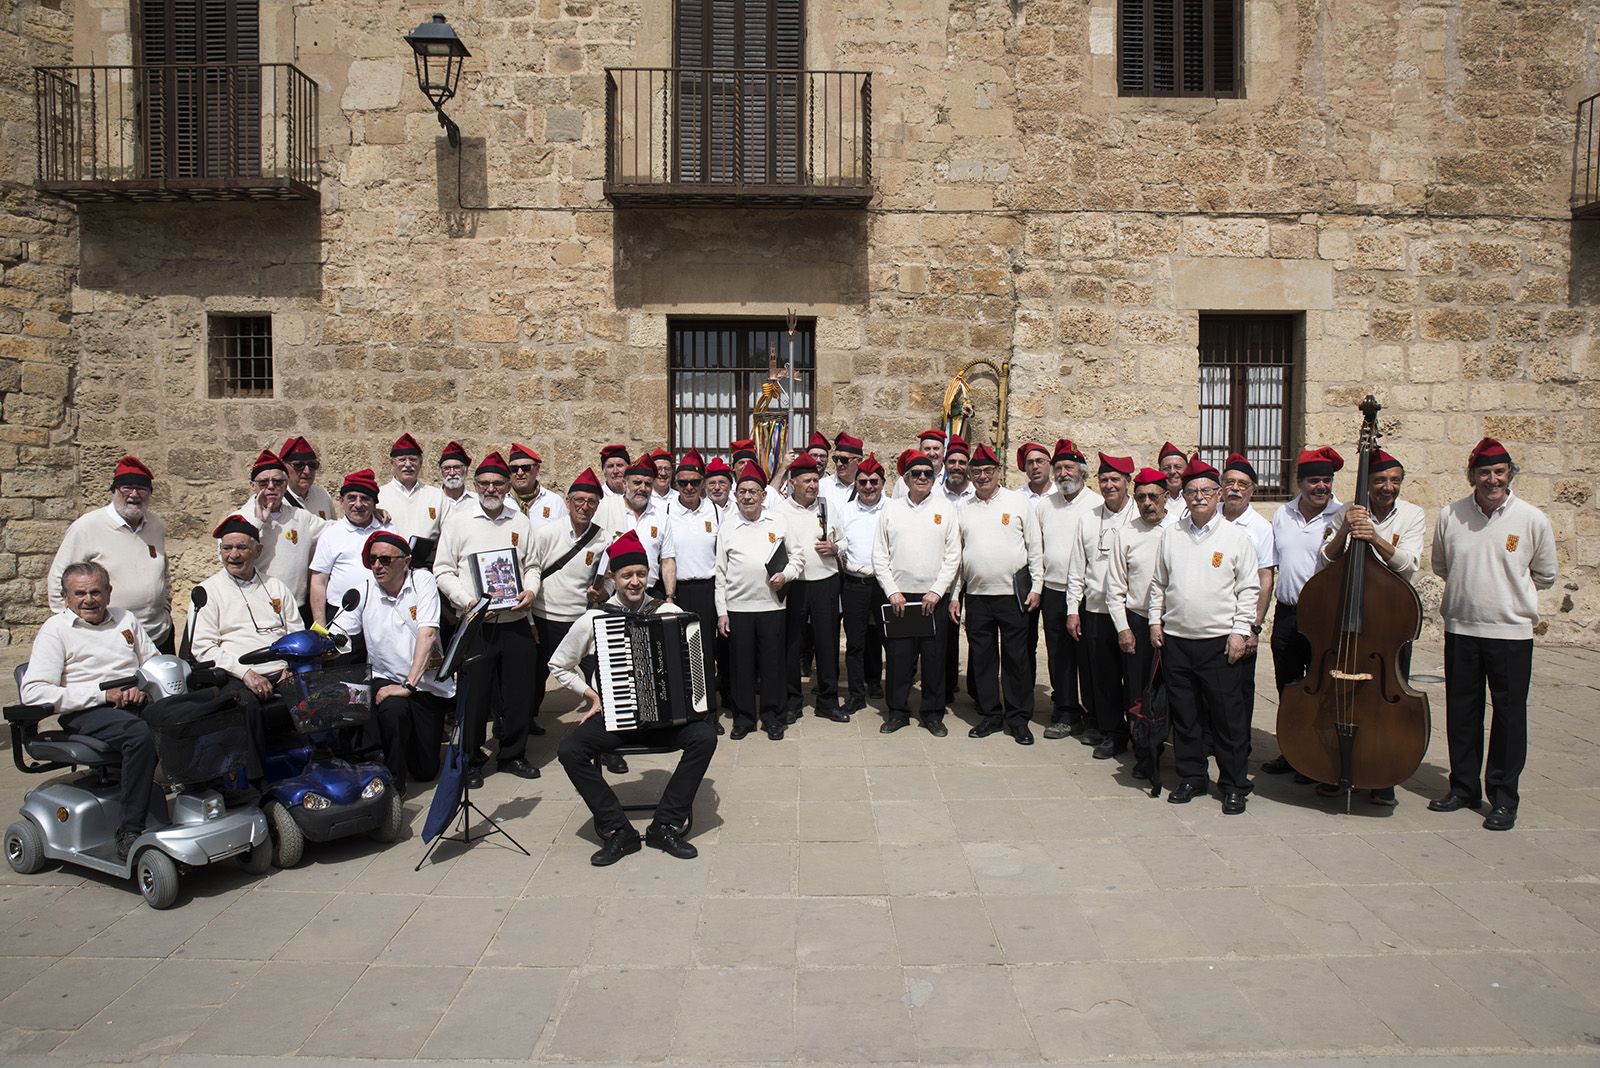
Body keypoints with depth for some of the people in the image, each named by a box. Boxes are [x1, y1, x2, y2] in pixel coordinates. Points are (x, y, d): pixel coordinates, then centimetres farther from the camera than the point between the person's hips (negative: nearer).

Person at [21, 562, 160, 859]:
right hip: (87, 712, -4)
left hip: (135, 703, 4)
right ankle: (128, 834, -33)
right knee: (140, 733, -38)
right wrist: (102, 694, -13)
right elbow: (33, 693, -7)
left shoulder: (125, 619, 21)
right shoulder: (55, 629, 5)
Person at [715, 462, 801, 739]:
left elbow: (795, 557, 12)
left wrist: (785, 575, -9)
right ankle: (743, 718, 19)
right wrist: (721, 612, 1)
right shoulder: (727, 527, 5)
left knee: (772, 663, 5)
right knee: (740, 664, 6)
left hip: (771, 605, 0)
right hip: (737, 607, 0)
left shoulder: (778, 523, 6)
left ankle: (773, 717, 19)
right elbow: (720, 573, 5)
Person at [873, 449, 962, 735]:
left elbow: (953, 555, 1)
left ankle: (932, 713, 17)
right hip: (898, 596, 1)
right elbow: (879, 555, 5)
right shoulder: (891, 509, 7)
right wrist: (892, 591, -5)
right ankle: (898, 711, 17)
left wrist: (937, 591, -7)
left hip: (933, 597, 0)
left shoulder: (945, 508, 5)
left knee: (934, 657, 4)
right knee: (898, 656, 3)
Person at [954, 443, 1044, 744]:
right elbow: (955, 555, 12)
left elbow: (1035, 548, 3)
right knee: (982, 658, 8)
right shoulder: (963, 510, 11)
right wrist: (954, 595, 8)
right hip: (976, 595, 3)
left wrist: (1036, 587, -3)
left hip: (1013, 593, -3)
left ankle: (1018, 719, 13)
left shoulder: (1020, 502, 3)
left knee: (1016, 657, 2)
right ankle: (990, 715, 19)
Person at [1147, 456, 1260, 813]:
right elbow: (1158, 582, 15)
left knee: (1228, 717, 1)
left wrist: (1240, 630, -6)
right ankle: (1191, 778, 23)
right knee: (1183, 715, 10)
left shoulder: (1235, 537, 0)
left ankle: (1235, 786, 14)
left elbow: (1248, 589, 0)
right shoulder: (1171, 534, 9)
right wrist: (1155, 621, 8)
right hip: (1176, 638, 3)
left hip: (1220, 641, -3)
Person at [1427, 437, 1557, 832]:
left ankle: (1504, 798, 16)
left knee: (1509, 717, 4)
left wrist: (1510, 593, 12)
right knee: (1461, 713, 10)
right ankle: (1464, 787, 24)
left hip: (1512, 632, -2)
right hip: (1460, 629, 2)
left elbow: (1545, 576, 10)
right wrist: (1469, 589, 10)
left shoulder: (1533, 520, -4)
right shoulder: (1449, 516, 0)